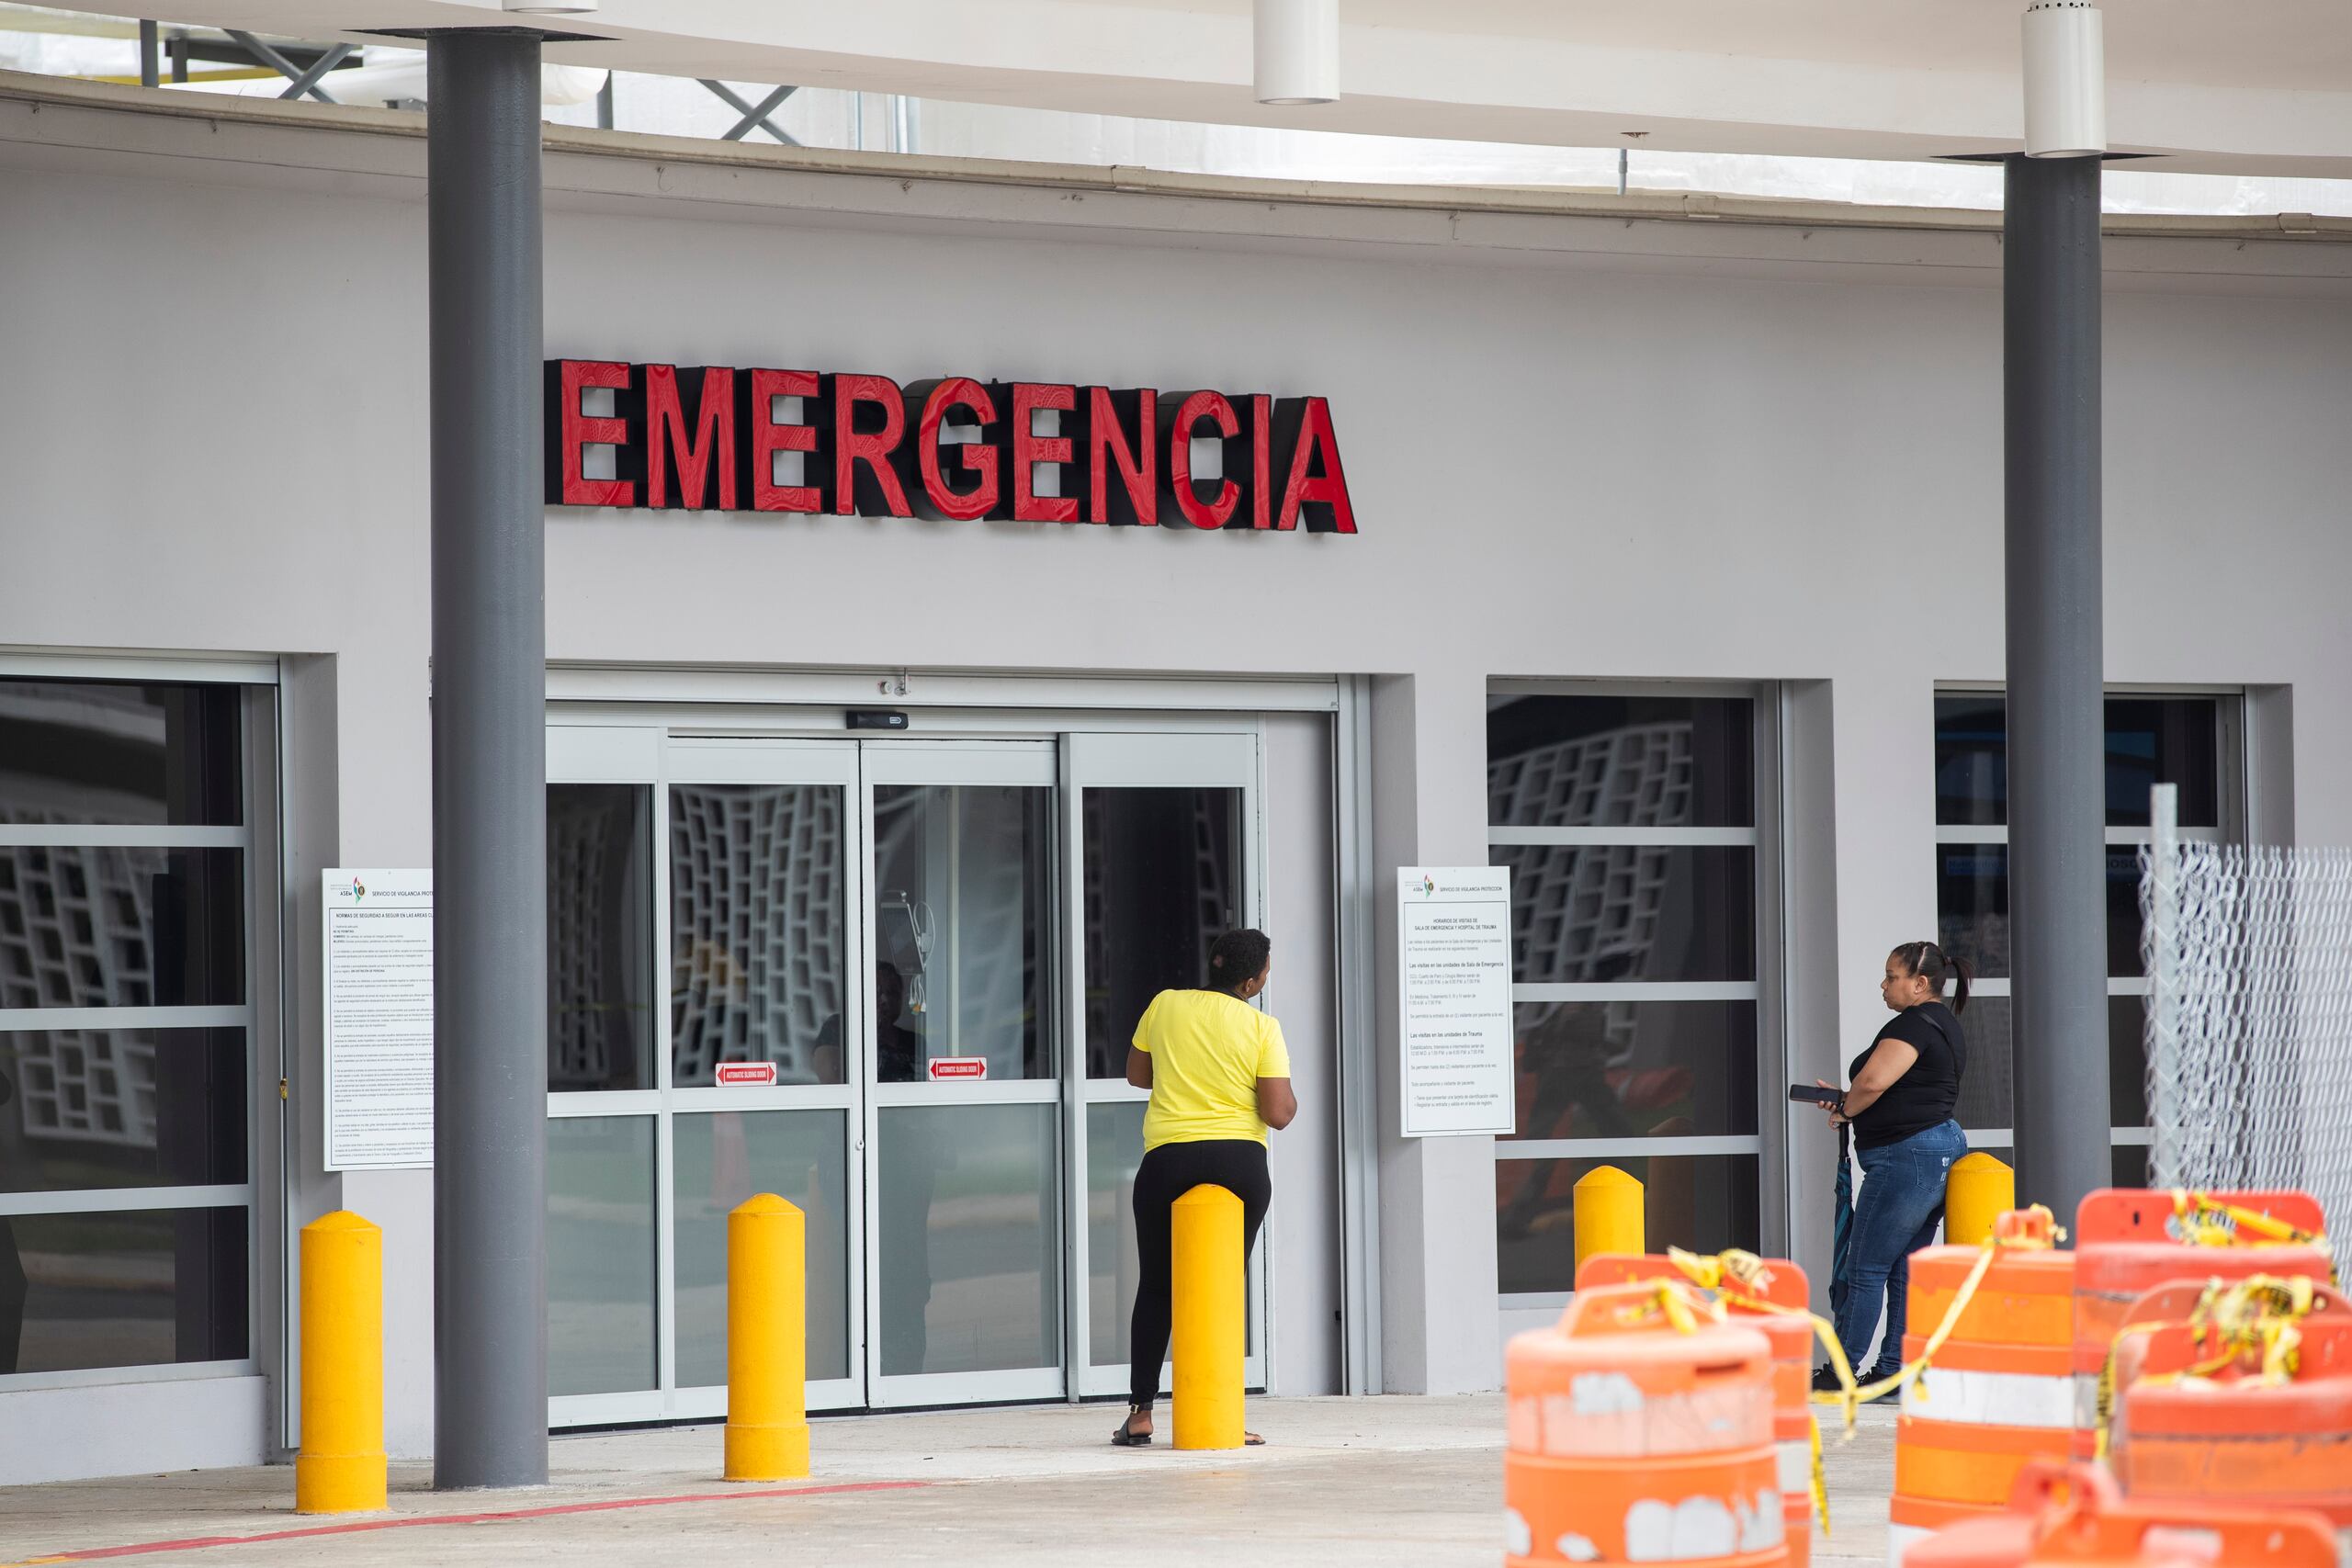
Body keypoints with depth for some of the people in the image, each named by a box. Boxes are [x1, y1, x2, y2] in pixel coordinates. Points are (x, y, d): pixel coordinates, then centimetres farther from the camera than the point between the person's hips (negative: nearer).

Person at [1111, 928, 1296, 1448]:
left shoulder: (1164, 1005, 3)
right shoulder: (1262, 1028, -5)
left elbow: (1137, 1074, 15)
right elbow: (1278, 1112, -7)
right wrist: (1292, 1100, 14)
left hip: (1167, 1157, 1)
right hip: (1240, 1161, -1)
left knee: (1156, 1287, 10)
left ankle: (1141, 1413, 8)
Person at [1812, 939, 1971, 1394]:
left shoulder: (1914, 1024, -14)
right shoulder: (1947, 1026, 19)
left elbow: (1874, 1081, -26)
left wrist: (1845, 1111, -6)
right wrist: (1848, 1098, 14)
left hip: (1906, 1158, -11)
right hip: (1943, 1147, 11)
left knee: (1866, 1270, -4)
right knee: (1905, 1270, 11)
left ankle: (1841, 1373, 0)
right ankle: (1893, 1371, 10)